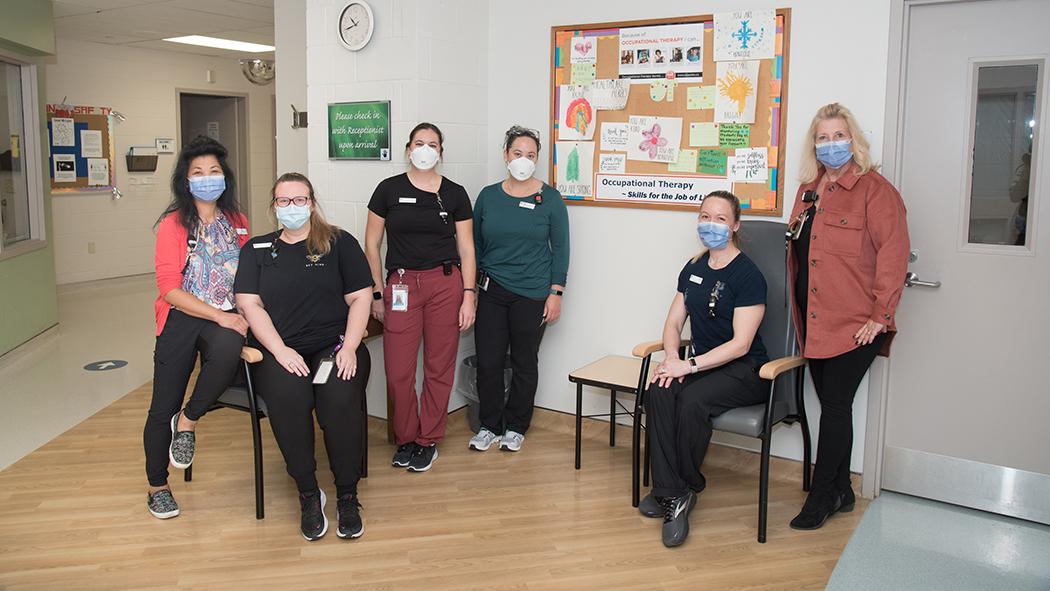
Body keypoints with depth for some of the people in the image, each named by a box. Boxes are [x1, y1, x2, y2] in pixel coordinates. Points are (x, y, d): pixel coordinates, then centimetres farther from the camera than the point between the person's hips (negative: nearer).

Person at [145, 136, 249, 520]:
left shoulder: (237, 222, 9)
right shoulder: (173, 224, -3)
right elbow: (170, 289, -9)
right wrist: (220, 315, -16)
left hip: (226, 319, 2)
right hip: (182, 318, -2)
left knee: (227, 349, -34)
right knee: (164, 407, 1)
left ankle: (188, 422, -7)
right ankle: (157, 486, 27)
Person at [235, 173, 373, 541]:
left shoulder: (340, 243, 11)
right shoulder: (256, 250, 15)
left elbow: (360, 297, 5)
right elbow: (249, 304, 4)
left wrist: (349, 348, -10)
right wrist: (280, 350, -12)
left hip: (335, 345, 0)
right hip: (279, 351, 1)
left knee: (341, 398, -32)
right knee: (288, 398, -32)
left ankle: (348, 496, -12)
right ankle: (308, 494, -12)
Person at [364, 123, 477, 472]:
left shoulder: (455, 194, 6)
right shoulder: (389, 190, 4)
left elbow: (466, 248, 6)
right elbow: (372, 244, 7)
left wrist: (468, 295, -2)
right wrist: (377, 293, 3)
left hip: (445, 284, 1)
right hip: (402, 284, 0)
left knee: (439, 368, 5)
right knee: (397, 371, -1)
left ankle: (428, 441, 21)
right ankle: (405, 439, 21)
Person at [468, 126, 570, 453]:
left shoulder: (550, 198, -1)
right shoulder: (488, 196, 5)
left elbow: (560, 248, 0)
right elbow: (474, 244, 12)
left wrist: (555, 293, -5)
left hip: (532, 294, -2)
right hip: (491, 291, 2)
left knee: (524, 363, 9)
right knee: (488, 361, 4)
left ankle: (515, 427, 25)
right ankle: (490, 425, 22)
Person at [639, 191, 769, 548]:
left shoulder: (748, 275, -11)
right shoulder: (693, 269, 11)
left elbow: (740, 343, -16)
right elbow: (673, 322, 12)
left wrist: (689, 365, -23)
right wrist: (672, 357, -9)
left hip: (744, 371, -5)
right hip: (701, 363, 6)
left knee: (693, 399, -33)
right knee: (659, 392, -25)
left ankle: (685, 489, -12)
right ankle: (670, 494, -24)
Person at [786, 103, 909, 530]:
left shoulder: (874, 190, -8)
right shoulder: (809, 189, 15)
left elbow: (893, 256, -14)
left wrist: (880, 316, -17)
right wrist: (799, 314, 18)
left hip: (854, 325, -7)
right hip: (814, 320, 7)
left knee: (835, 405, -2)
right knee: (832, 405, 13)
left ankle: (821, 497, 10)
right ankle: (841, 491, 26)